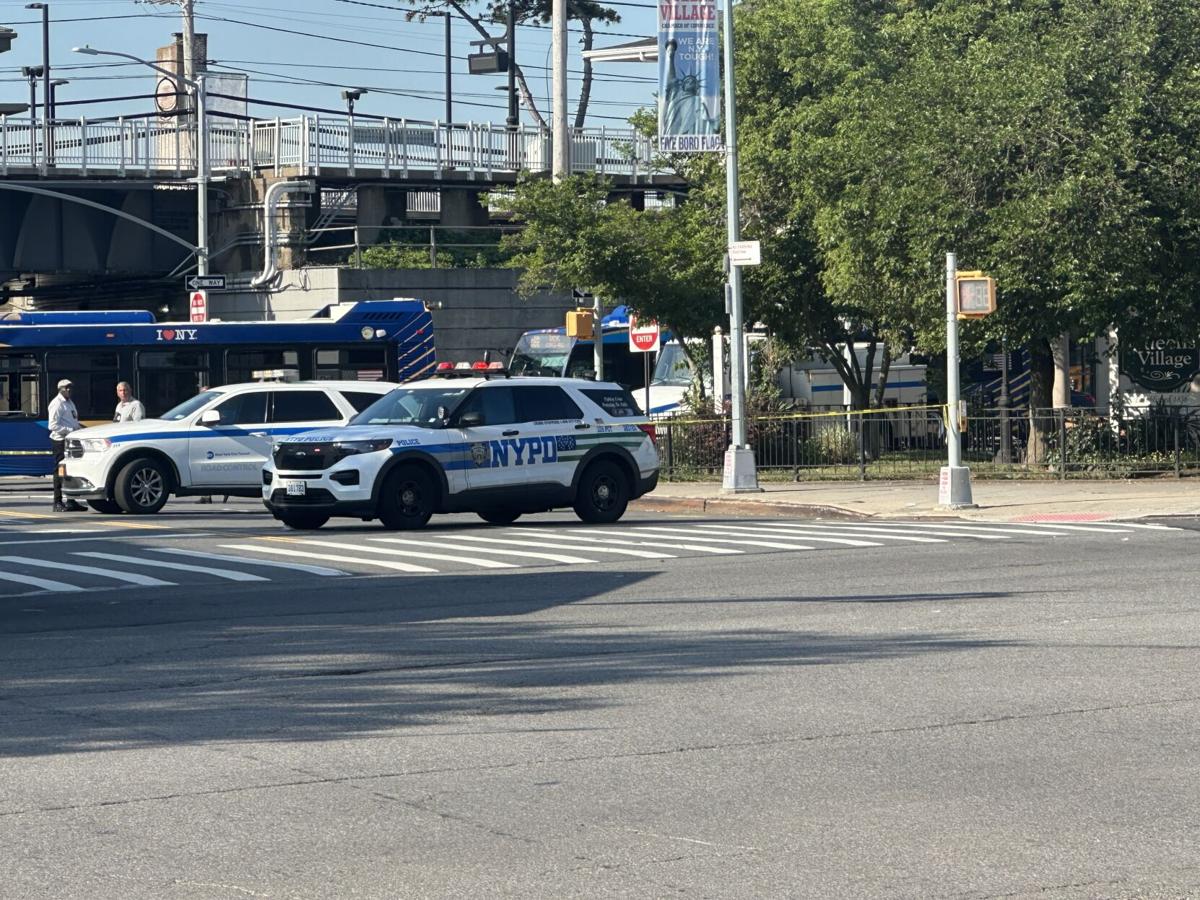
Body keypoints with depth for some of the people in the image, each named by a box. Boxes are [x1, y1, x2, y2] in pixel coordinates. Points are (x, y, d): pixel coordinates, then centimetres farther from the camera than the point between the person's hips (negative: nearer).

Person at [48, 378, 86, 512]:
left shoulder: (70, 402, 19)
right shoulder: (57, 403, -10)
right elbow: (53, 425, -17)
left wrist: (79, 427, 7)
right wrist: (71, 430, -21)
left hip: (71, 440, 9)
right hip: (60, 440, -9)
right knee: (60, 471, -8)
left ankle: (71, 502, 16)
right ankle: (58, 503, -6)